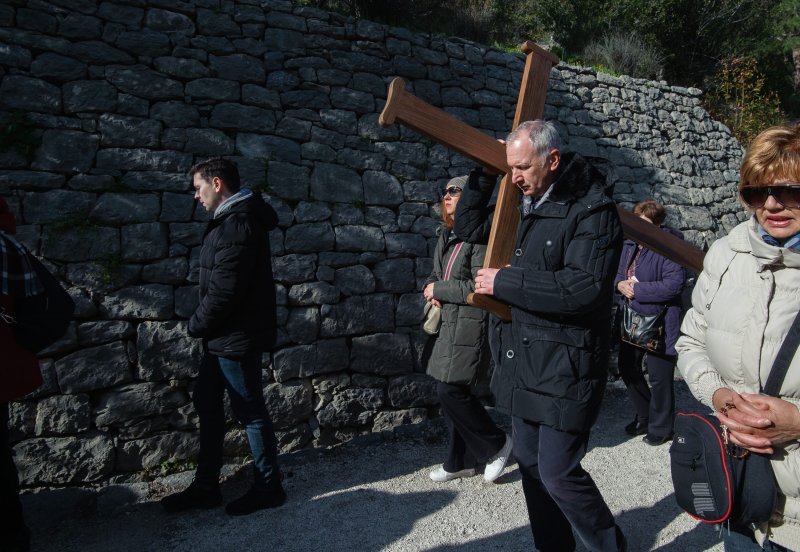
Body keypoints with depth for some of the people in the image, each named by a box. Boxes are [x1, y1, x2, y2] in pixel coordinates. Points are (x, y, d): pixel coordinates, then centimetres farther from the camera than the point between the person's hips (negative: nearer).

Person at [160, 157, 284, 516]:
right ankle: (206, 486, 31)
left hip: (236, 337, -11)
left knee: (250, 411, 3)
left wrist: (196, 325, -9)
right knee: (207, 405, 17)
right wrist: (205, 326, 8)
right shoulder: (233, 219, 13)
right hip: (223, 335, 11)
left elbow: (224, 290, -25)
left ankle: (268, 487, 20)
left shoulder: (238, 224, -20)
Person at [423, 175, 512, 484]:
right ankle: (460, 462, 26)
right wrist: (431, 290, 2)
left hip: (471, 326, -9)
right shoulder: (446, 237, 15)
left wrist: (439, 289, -12)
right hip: (449, 324, 9)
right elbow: (434, 276, 25)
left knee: (450, 389, -11)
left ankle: (496, 444, 11)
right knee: (451, 392, 12)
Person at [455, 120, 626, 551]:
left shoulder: (591, 209, -14)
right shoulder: (521, 204, 10)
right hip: (522, 363, 8)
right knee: (530, 465, 16)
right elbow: (468, 227, 21)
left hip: (564, 368, -8)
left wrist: (504, 282, -19)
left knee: (558, 473, -2)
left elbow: (586, 287, -25)